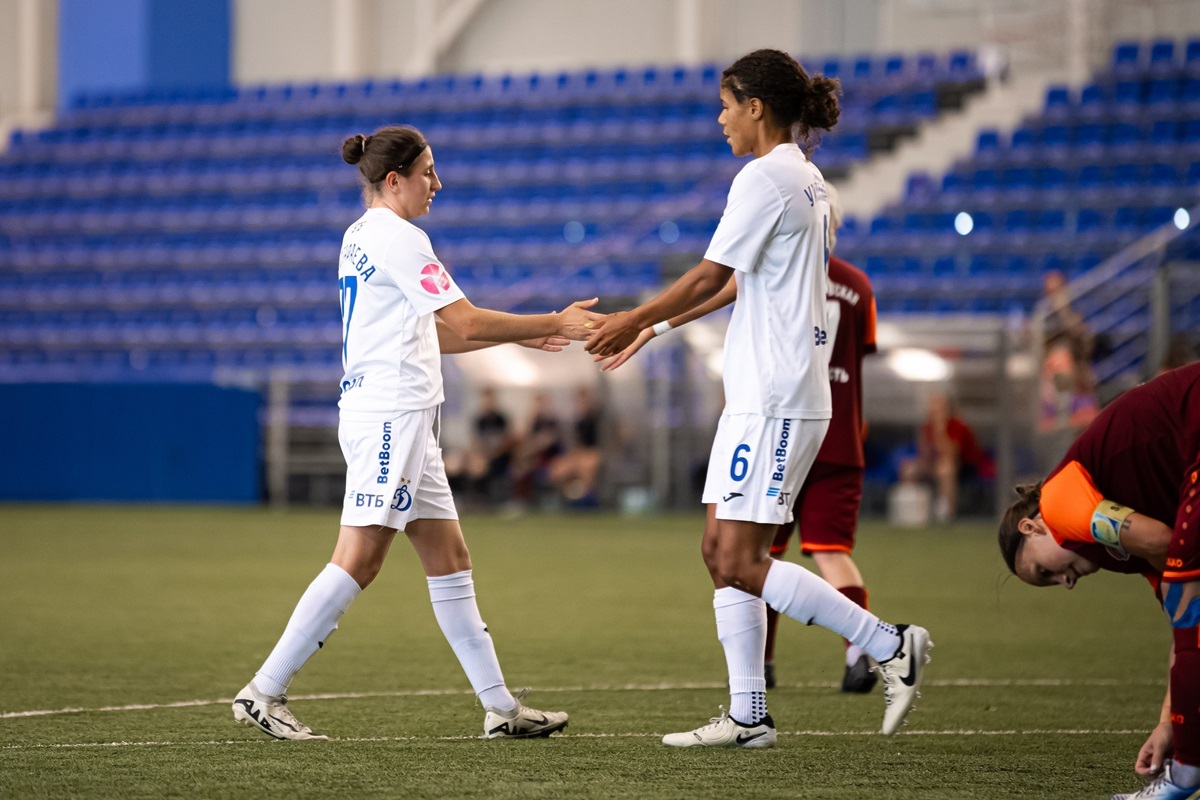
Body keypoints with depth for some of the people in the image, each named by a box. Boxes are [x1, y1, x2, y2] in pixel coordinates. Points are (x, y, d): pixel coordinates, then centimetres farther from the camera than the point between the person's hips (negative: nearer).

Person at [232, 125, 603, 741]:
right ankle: (263, 692, -9)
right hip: (389, 416, -10)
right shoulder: (398, 238, -11)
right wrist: (553, 324, -5)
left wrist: (520, 335, 20)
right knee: (358, 560, -11)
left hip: (401, 420, 10)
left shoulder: (361, 237, 18)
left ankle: (500, 706, 8)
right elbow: (466, 324, -14)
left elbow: (433, 334, 23)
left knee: (449, 559, 8)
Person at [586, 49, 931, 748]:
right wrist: (653, 324, 26)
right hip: (762, 395, 10)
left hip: (776, 398, -10)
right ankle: (749, 716, 9)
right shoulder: (806, 178, 17)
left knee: (740, 563, -10)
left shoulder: (766, 178, -13)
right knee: (722, 552, 9)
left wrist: (635, 320, 1)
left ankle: (891, 646, -6)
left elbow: (709, 277, -12)